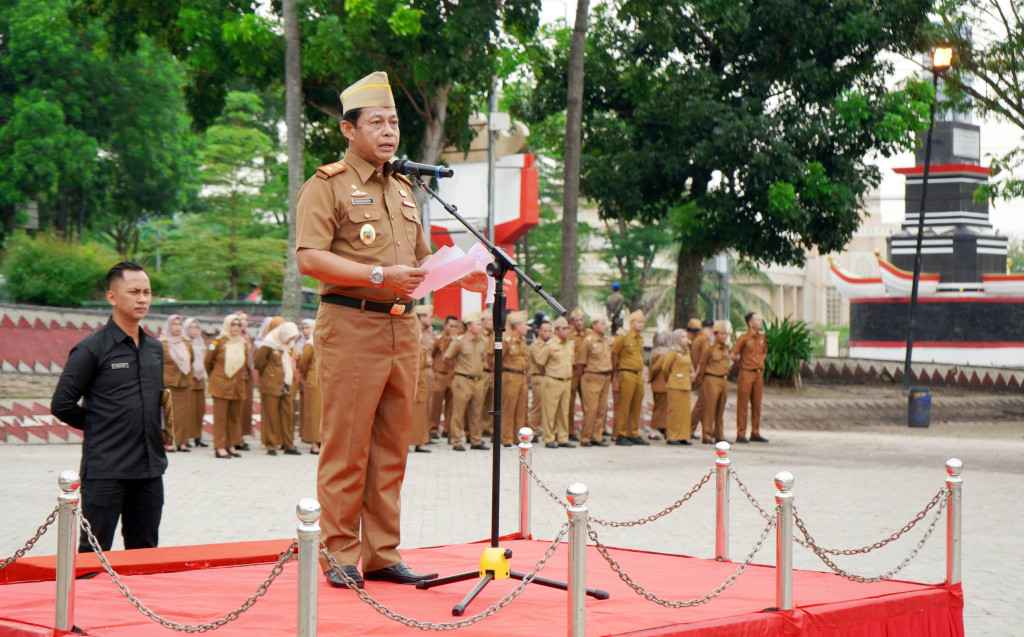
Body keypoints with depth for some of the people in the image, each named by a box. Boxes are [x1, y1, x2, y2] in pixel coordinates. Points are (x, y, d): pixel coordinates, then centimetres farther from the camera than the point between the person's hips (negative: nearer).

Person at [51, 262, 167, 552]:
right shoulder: (91, 348, -9)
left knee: (145, 553, 13)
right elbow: (62, 404, -8)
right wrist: (99, 427, 0)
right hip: (105, 471, -6)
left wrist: (154, 429, 10)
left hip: (150, 469, 6)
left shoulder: (155, 349, 11)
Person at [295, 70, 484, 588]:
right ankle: (340, 557, 4)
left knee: (391, 448, 9)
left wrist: (461, 276, 8)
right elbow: (309, 258, -14)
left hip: (402, 329, 7)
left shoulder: (403, 190, 22)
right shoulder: (327, 186, -2)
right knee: (346, 448, -4)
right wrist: (379, 276, -21)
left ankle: (383, 554, 15)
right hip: (351, 326, -7)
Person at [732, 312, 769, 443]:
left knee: (757, 405, 9)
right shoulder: (744, 338, -10)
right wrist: (743, 362, 0)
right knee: (743, 405, -3)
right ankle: (741, 434, -1)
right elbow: (733, 355, -9)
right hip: (746, 374, -6)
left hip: (759, 374, 6)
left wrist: (760, 362, 13)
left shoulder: (762, 338, 9)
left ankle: (755, 433, 15)